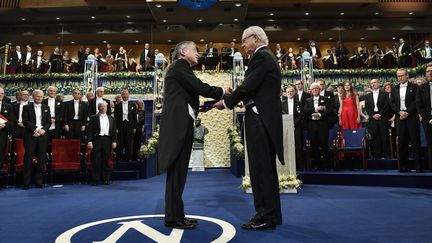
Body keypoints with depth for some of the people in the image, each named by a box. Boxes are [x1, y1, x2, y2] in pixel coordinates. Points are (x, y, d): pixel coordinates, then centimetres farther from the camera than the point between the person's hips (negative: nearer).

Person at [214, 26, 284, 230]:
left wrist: (226, 102, -5)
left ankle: (265, 216, 1)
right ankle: (272, 214, 23)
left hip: (260, 118, -10)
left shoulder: (261, 56, -9)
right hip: (266, 118, 10)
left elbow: (248, 86, -17)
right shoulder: (267, 56, 22)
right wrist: (232, 99, 10)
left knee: (260, 167, -6)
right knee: (267, 167, 13)